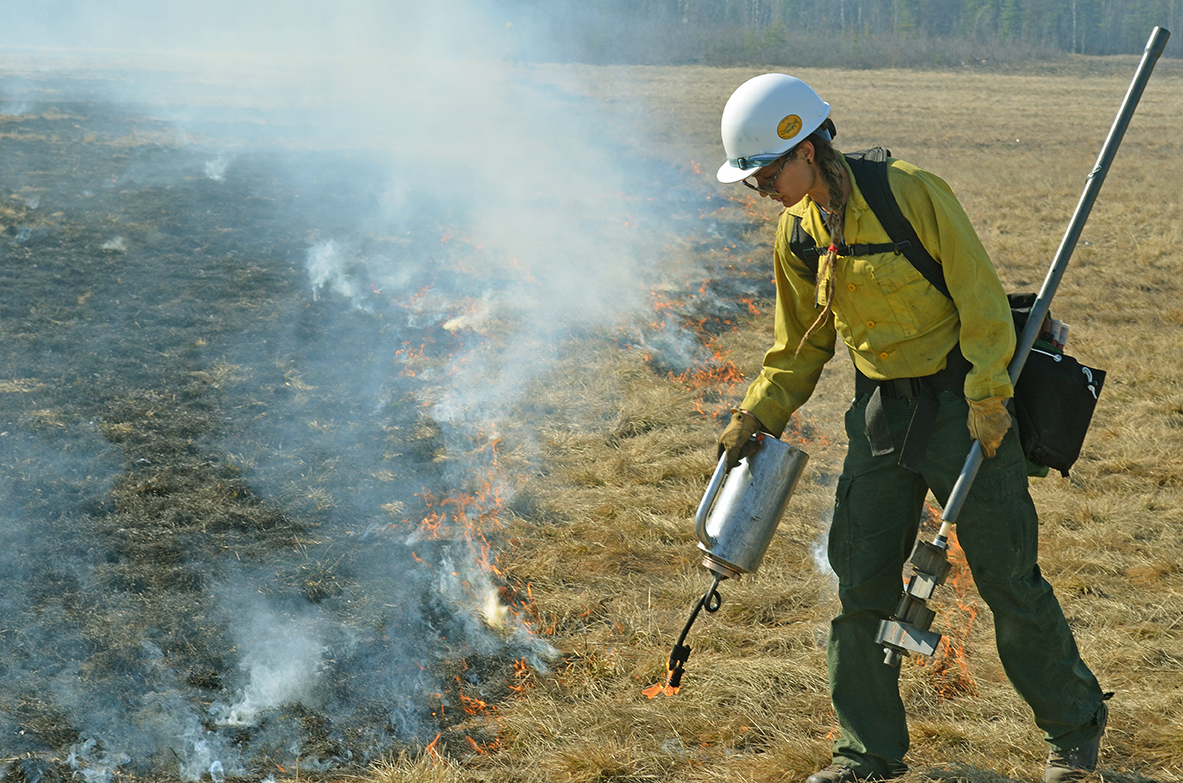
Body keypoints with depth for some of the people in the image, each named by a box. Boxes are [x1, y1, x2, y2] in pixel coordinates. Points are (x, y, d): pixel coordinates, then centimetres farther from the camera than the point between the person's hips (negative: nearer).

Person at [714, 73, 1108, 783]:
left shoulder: (913, 193, -17)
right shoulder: (797, 232, 3)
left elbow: (981, 296, -15)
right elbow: (802, 345, 14)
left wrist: (988, 394, -21)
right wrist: (755, 418, 6)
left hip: (961, 400, -6)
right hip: (881, 411, 6)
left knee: (1007, 576, 0)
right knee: (861, 579, 4)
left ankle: (1075, 725, 21)